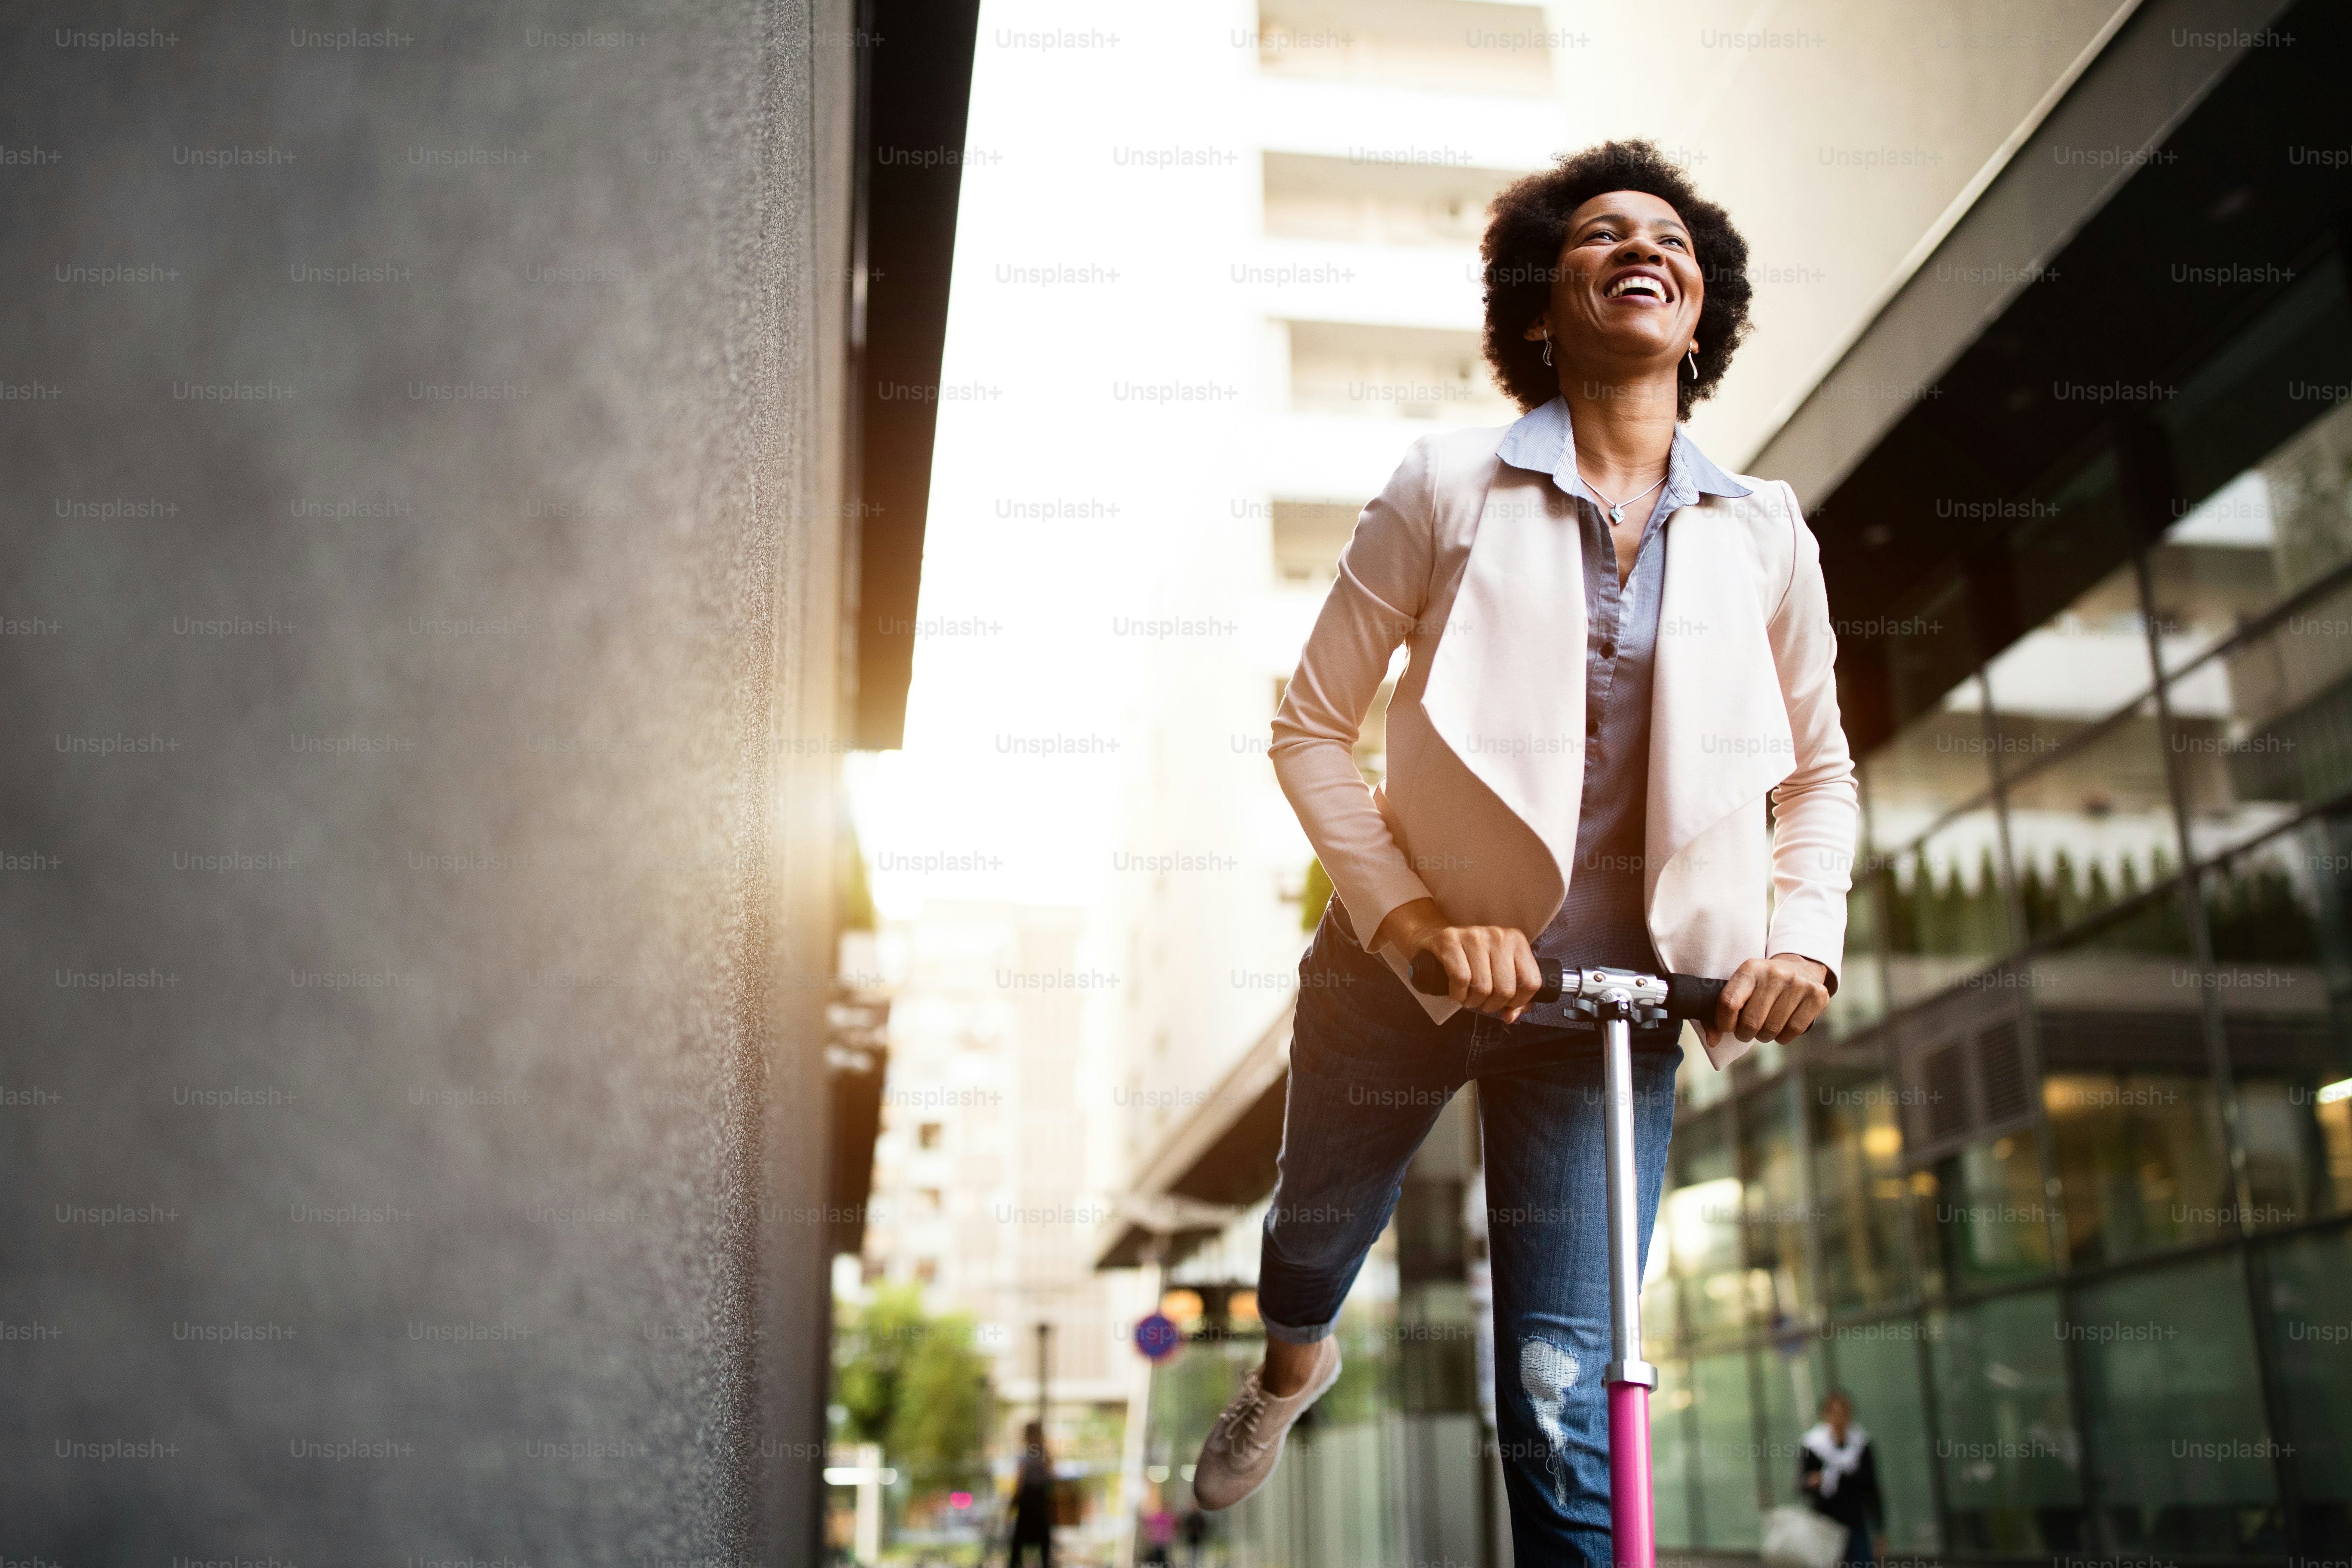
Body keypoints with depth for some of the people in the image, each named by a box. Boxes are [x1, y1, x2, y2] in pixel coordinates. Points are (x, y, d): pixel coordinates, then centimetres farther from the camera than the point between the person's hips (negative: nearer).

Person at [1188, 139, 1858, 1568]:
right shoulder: (1451, 487, -8)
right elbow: (1312, 725, -7)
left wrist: (1806, 938, -6)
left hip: (1617, 992, 0)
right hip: (1409, 967, 0)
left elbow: (1820, 769, 10)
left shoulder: (1763, 532, -1)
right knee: (1319, 1234, 25)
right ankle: (1290, 1364, 62)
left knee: (1565, 1398, -5)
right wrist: (1406, 915, -18)